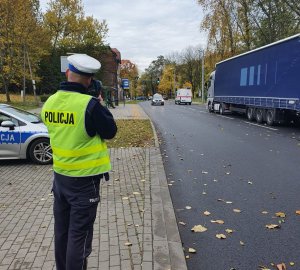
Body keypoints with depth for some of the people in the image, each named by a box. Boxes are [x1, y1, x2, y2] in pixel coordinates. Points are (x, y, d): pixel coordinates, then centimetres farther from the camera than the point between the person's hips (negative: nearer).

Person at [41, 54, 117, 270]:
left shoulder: (50, 103, -1)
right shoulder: (90, 104, -21)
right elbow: (110, 131, -10)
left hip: (60, 175, 7)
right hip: (85, 179, -6)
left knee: (62, 230, 20)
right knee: (79, 234, 5)